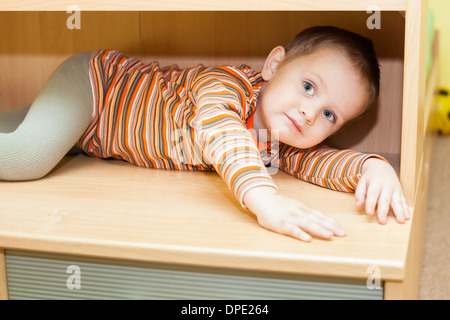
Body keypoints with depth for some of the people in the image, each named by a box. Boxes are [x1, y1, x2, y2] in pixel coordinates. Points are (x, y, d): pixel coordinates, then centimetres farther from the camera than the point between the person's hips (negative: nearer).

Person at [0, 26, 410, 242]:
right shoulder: (228, 83, -39)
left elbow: (317, 160, -20)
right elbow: (218, 132, -58)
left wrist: (372, 165, -41)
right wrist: (265, 200, -73)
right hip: (91, 80, -7)